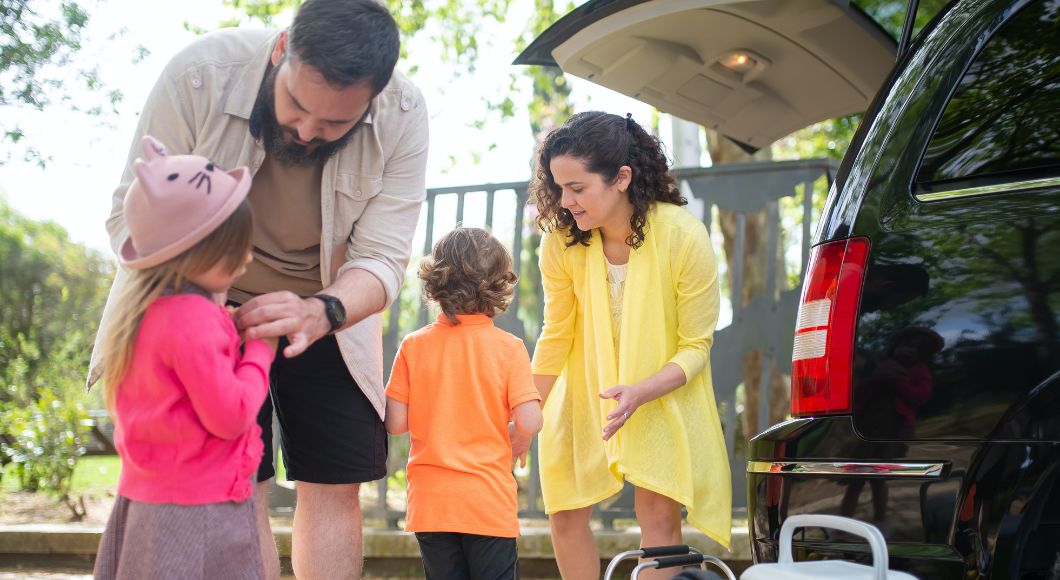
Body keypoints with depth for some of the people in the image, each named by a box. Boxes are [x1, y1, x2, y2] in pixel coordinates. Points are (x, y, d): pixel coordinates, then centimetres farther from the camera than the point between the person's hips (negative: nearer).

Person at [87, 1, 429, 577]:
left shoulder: (403, 114, -24)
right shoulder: (200, 73, -29)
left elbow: (381, 259, -22)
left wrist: (320, 313, -44)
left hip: (327, 316, 2)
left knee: (335, 487, 1)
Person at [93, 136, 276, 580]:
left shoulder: (144, 309, 9)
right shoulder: (194, 318, -20)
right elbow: (230, 416, -19)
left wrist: (230, 336, 6)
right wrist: (260, 349, -6)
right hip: (195, 510, -10)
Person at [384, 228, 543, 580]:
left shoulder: (413, 346, -2)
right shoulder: (509, 348, -7)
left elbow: (395, 423, -4)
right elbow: (529, 422, -13)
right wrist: (515, 447, 8)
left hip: (429, 502, 2)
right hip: (489, 501, -2)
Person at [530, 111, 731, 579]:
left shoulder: (684, 237, -26)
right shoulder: (562, 241, -18)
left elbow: (695, 347, -17)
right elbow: (556, 336, -3)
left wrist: (639, 393, -33)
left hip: (664, 395, -3)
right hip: (585, 394, 3)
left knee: (658, 515, -11)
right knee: (564, 514, 0)